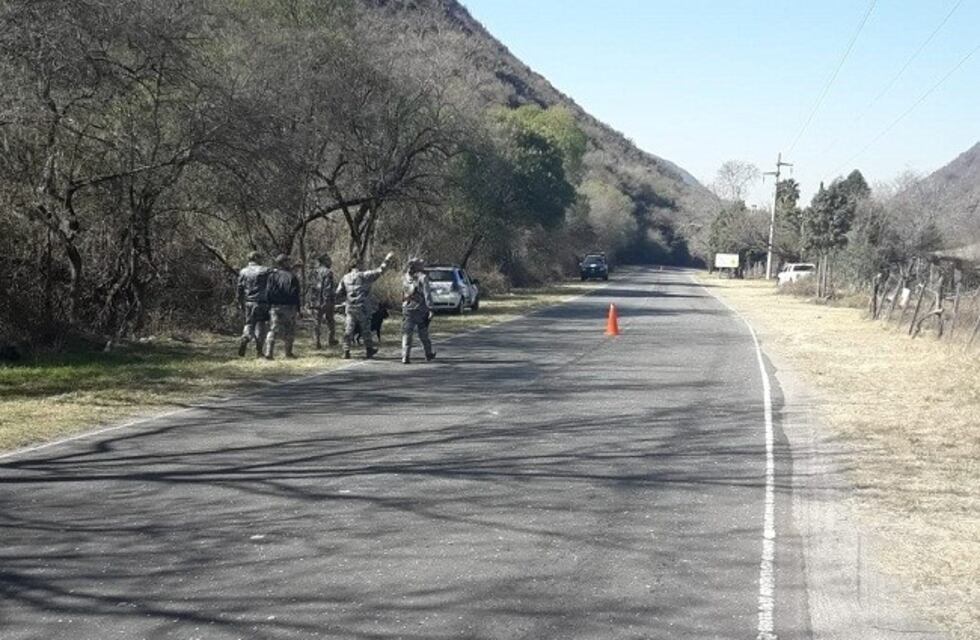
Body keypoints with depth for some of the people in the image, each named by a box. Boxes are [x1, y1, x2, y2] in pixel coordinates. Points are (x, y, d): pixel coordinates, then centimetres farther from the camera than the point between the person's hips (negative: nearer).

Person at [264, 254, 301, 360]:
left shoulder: (273, 275, 2)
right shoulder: (292, 277, -5)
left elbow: (268, 293, -1)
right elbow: (296, 294, -6)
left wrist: (269, 306, 5)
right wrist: (298, 309, -2)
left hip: (275, 306, 2)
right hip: (289, 307, -2)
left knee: (274, 329, 2)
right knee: (290, 330, 11)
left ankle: (269, 352, -8)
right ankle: (288, 352, 16)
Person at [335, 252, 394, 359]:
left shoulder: (345, 278, 4)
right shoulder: (365, 276, -8)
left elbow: (338, 293, 6)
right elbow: (380, 271, -9)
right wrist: (387, 260, 0)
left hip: (349, 307, 3)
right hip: (363, 308, -3)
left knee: (348, 330, 6)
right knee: (366, 330, 8)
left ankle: (346, 351, 2)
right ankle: (368, 351, 16)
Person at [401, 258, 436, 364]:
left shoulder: (405, 278, 4)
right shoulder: (422, 277, -9)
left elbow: (403, 294, 12)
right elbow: (427, 294, -14)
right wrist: (430, 309, -14)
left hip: (407, 309, 2)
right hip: (420, 310, -2)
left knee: (407, 334, 0)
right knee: (423, 334, 13)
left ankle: (405, 357, -11)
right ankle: (429, 354, 27)